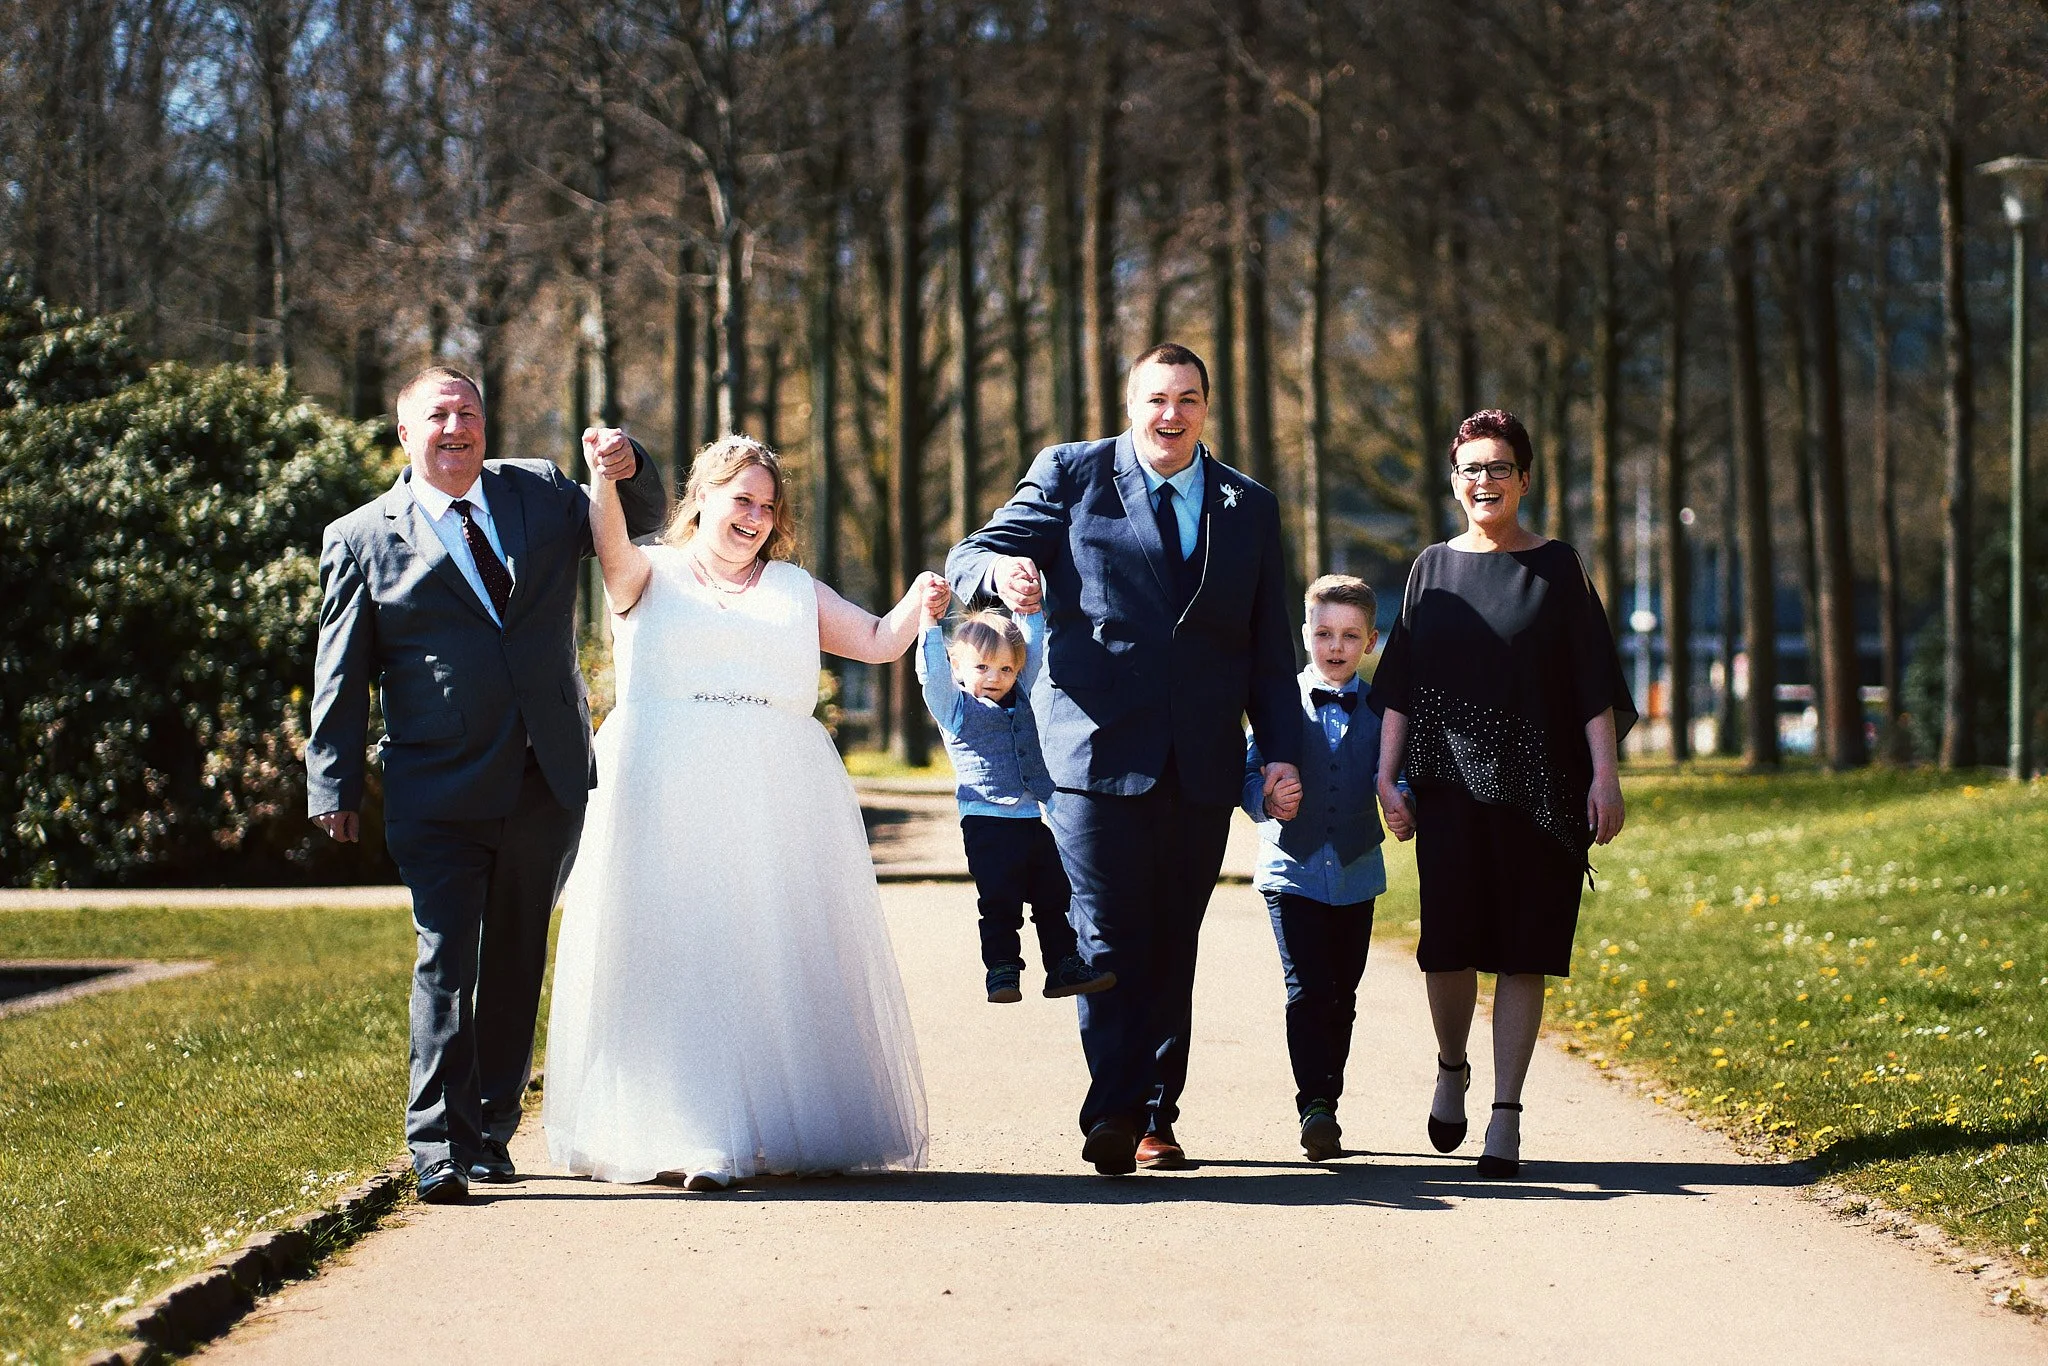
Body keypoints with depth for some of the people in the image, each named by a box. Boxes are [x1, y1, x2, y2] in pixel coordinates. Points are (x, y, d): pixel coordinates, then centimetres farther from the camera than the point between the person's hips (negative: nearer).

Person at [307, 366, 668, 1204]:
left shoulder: (540, 494, 9)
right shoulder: (363, 539, 1)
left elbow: (642, 524, 19)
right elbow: (341, 679, 2)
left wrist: (628, 470, -4)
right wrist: (335, 788, -3)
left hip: (548, 787, 4)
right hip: (440, 796, -4)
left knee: (516, 967, 13)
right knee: (445, 965, -11)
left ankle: (490, 1132, 25)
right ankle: (440, 1151, -10)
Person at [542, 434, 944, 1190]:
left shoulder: (795, 589, 21)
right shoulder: (650, 576, 11)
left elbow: (878, 642, 15)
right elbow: (611, 547, -10)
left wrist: (918, 607, -7)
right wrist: (606, 480, -30)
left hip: (776, 803, 3)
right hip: (669, 801, -3)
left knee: (782, 954, 1)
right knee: (679, 953, -8)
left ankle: (791, 1128, 7)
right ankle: (696, 1138, -8)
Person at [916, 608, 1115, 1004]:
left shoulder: (1023, 697, 13)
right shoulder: (956, 708, -1)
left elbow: (1035, 648, 13)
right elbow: (932, 673, -16)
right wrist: (932, 622, -24)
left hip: (1041, 820, 5)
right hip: (989, 824, -5)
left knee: (1056, 899, 10)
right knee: (999, 905, -4)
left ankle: (1065, 967, 18)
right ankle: (1002, 971, 2)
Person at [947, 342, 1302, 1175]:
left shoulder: (1251, 508, 15)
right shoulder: (1071, 475, 6)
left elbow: (1269, 650, 16)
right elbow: (969, 557, 1)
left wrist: (1282, 752, 7)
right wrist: (1003, 571, -24)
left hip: (1201, 763, 3)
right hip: (1099, 748, -3)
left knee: (1173, 946, 4)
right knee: (1110, 940, -9)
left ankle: (1155, 1115, 11)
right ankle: (1113, 1113, -6)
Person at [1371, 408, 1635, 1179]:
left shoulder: (1556, 568, 6)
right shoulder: (1433, 568, 10)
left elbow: (1593, 683, 2)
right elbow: (1399, 687, 10)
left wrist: (1605, 775, -7)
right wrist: (1386, 775, 1)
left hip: (1537, 788, -1)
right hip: (1449, 783, 1)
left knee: (1523, 955, -2)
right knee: (1449, 943, -8)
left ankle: (1506, 1117, 3)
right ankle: (1451, 1070, 19)